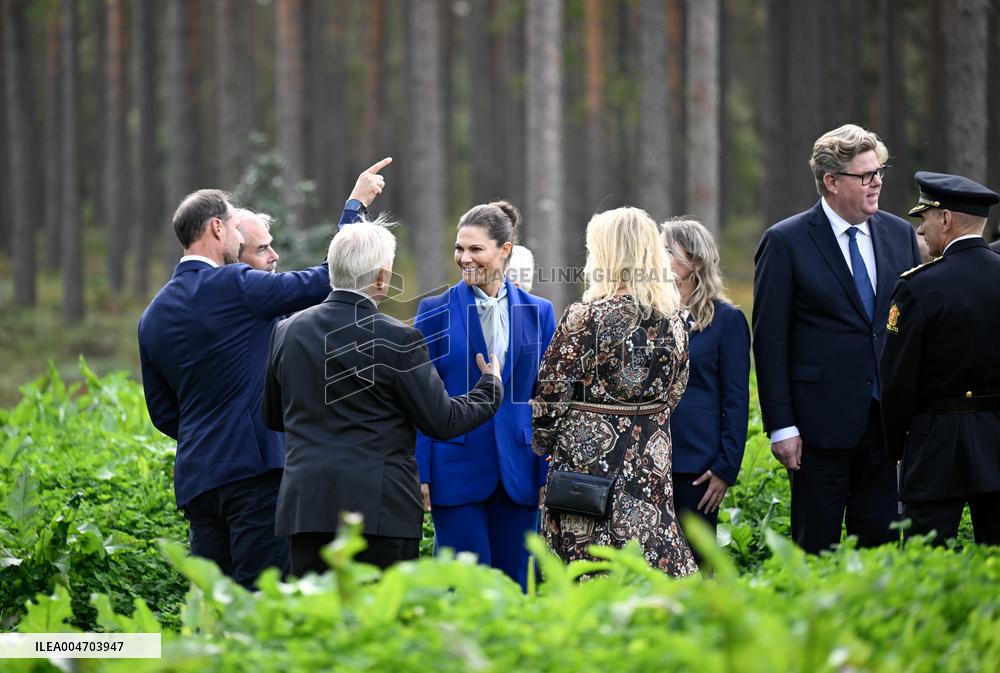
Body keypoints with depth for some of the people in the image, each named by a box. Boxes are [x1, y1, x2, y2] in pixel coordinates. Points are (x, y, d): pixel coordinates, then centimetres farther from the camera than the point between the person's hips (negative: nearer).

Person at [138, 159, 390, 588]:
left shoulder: (153, 316, 13)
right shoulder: (234, 286, -9)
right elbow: (327, 280, -3)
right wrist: (356, 203, 9)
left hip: (195, 477, 7)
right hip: (254, 468, -7)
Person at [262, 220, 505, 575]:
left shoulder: (288, 331, 7)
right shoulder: (398, 340, -9)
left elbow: (272, 417, 19)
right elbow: (441, 421, -3)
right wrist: (491, 385, 15)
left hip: (303, 505, 5)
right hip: (378, 508, -5)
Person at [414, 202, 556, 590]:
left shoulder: (538, 313, 8)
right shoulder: (436, 311, 1)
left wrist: (549, 473, 3)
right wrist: (419, 472, -5)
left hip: (518, 470, 2)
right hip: (456, 467, -2)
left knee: (514, 586, 6)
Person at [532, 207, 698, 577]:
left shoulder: (584, 318, -13)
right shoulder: (673, 321, 2)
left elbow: (551, 394, -8)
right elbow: (672, 395, 11)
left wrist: (543, 443, 9)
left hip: (587, 457, -5)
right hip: (651, 466, 5)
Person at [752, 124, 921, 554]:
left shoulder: (900, 235, 9)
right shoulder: (786, 242, -6)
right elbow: (770, 341, -6)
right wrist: (780, 426, -10)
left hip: (887, 419, 4)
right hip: (823, 421, -4)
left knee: (879, 542, 8)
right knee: (816, 547, 3)